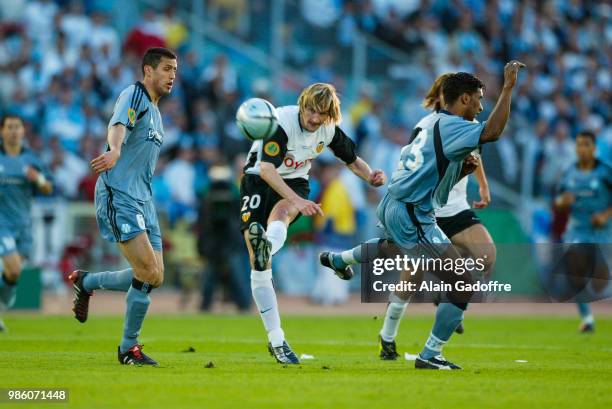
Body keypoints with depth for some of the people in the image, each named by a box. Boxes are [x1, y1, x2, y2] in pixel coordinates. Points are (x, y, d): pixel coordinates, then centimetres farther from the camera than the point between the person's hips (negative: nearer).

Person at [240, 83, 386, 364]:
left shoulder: (329, 130, -6)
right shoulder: (282, 121, -24)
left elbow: (352, 159, 14)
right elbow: (266, 170, -34)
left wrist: (371, 177, -9)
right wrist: (298, 200, -45)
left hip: (295, 183, 3)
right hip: (258, 180, -3)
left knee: (282, 211, -37)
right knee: (258, 266, -12)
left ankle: (267, 246, -71)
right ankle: (276, 340, -7)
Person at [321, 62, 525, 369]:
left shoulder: (433, 125, 16)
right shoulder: (451, 126, -15)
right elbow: (492, 132, -34)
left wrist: (462, 169, 6)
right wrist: (508, 87, -29)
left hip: (391, 208, 10)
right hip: (412, 220, -10)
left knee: (394, 245, 47)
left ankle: (338, 259, 66)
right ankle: (430, 355, -5)